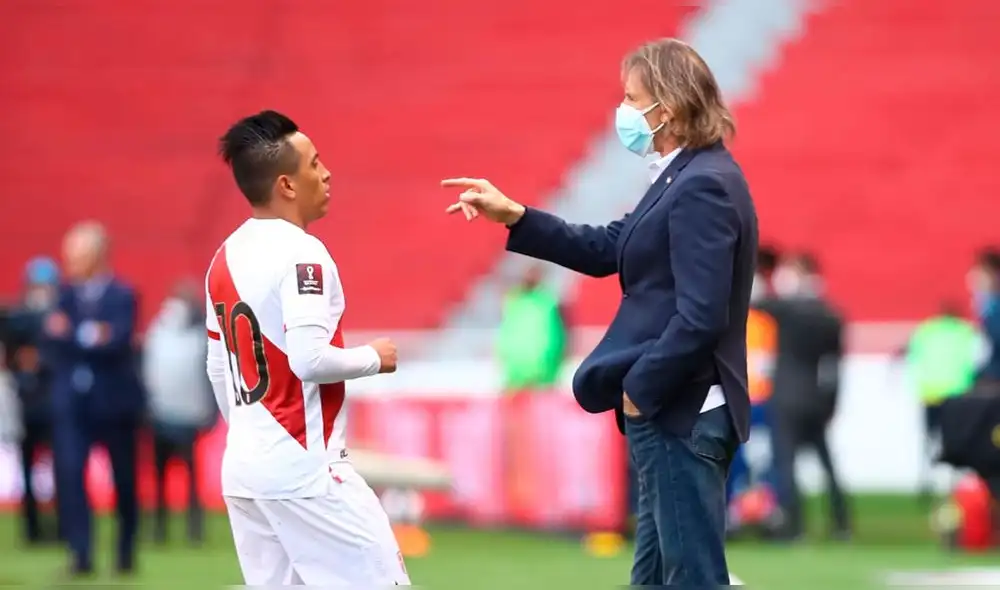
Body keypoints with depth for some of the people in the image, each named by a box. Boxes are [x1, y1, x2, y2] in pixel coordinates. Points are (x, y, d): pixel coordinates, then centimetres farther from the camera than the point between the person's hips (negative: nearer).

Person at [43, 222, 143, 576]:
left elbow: (118, 343, -19)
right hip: (71, 402, 2)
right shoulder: (66, 296, 7)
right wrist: (93, 338, -21)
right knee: (69, 474, -14)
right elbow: (52, 341, -5)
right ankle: (80, 552, -16)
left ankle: (126, 550, 27)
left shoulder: (122, 296, -5)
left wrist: (72, 335, -22)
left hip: (114, 401, -2)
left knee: (124, 480, 10)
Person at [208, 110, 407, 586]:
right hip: (303, 469, -9)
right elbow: (310, 360, -23)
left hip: (243, 469, 9)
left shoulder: (225, 258, 12)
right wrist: (375, 358, -6)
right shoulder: (300, 252, -14)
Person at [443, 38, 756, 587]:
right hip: (671, 411, 11)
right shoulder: (688, 179, 13)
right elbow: (609, 249, 20)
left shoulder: (704, 187, -19)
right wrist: (512, 216, 14)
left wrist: (639, 390, -15)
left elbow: (700, 318, -25)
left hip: (681, 413, -11)